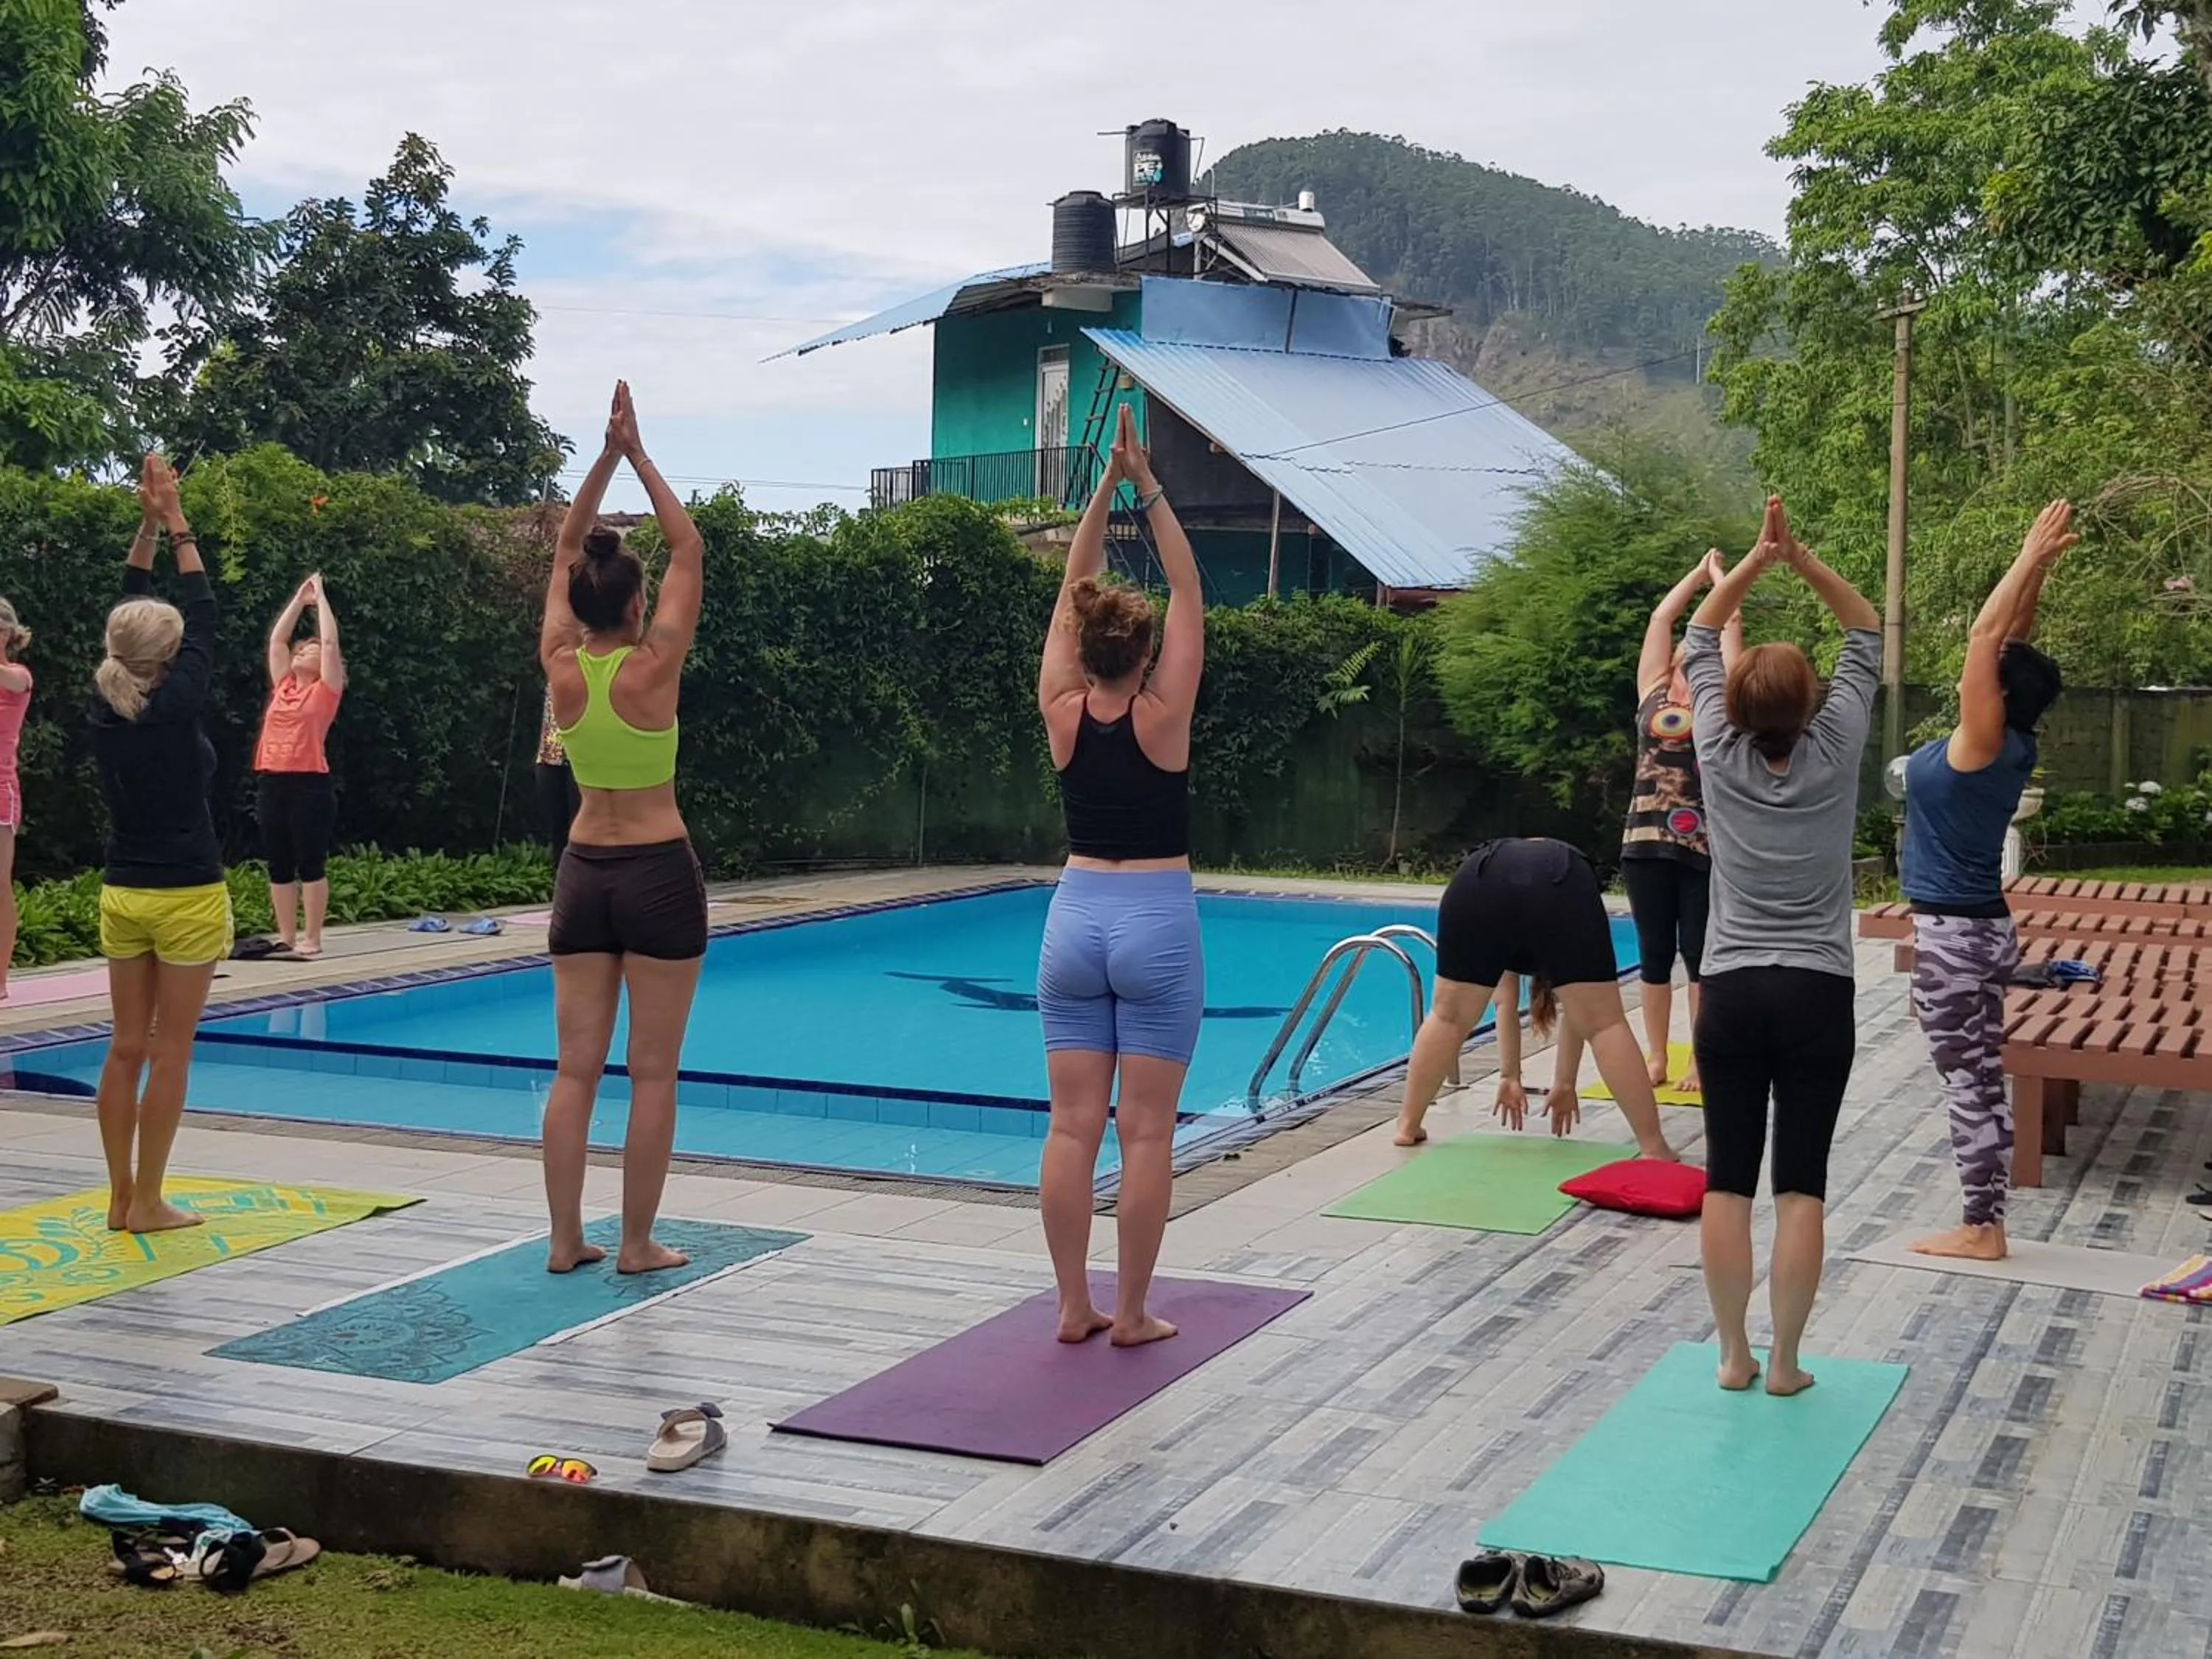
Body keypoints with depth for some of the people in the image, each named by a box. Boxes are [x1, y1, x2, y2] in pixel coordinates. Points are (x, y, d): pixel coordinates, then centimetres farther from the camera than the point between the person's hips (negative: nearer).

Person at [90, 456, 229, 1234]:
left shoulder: (104, 703, 0)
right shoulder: (174, 707, -15)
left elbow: (128, 616, 12)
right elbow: (205, 621, -6)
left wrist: (146, 525, 11)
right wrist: (177, 527, 1)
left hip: (122, 896, 6)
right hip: (186, 898, -6)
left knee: (126, 1047, 10)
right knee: (168, 1053, -1)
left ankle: (121, 1196, 13)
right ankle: (147, 1201, 1)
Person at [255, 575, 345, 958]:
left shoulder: (325, 691, 2)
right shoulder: (282, 686, 16)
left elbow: (331, 641, -2)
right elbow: (276, 639, 22)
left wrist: (321, 597, 6)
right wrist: (300, 600, 23)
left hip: (309, 784, -6)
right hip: (273, 782, 6)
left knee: (311, 864, -2)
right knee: (279, 866, 7)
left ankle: (312, 940, 1)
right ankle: (286, 938, 13)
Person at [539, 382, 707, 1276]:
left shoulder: (561, 668, -3)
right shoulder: (651, 668, -13)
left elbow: (565, 549, 9)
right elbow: (690, 550, -5)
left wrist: (605, 457, 5)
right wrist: (638, 455, -3)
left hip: (583, 871, 4)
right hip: (658, 872, -4)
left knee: (576, 1067, 7)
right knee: (653, 1073, 2)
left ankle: (566, 1238, 9)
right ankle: (638, 1243, 6)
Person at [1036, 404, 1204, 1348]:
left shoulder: (1062, 713, -2)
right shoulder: (1161, 717, -10)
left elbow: (1072, 588, 5)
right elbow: (1189, 596, -7)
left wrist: (1106, 488, 3)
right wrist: (1148, 490, -7)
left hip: (1075, 920, 4)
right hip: (1157, 925, -4)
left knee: (1072, 1126, 5)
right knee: (1145, 1132, 0)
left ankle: (1075, 1307, 9)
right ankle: (1132, 1314, 4)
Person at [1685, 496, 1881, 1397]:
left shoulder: (1719, 754, -2)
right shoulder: (1834, 753, -4)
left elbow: (1700, 640, 10)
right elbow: (1867, 637, 7)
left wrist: (1756, 560, 6)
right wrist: (1801, 559, 0)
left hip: (1730, 991, 1)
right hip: (1817, 994, -1)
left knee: (1728, 1180, 4)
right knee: (1802, 1184, 1)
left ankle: (1734, 1355, 8)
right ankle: (1785, 1362, 3)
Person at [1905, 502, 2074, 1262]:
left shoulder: (1982, 743, -16)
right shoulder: (2009, 747, 5)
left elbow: (1987, 637, -17)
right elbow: (2008, 644, 11)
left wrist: (2032, 557, -11)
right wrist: (2038, 563, 11)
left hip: (1953, 933, -9)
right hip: (1979, 927, 9)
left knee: (1969, 1081, -4)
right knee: (1982, 1081, 10)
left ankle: (1980, 1231, 2)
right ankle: (1984, 1225, 15)